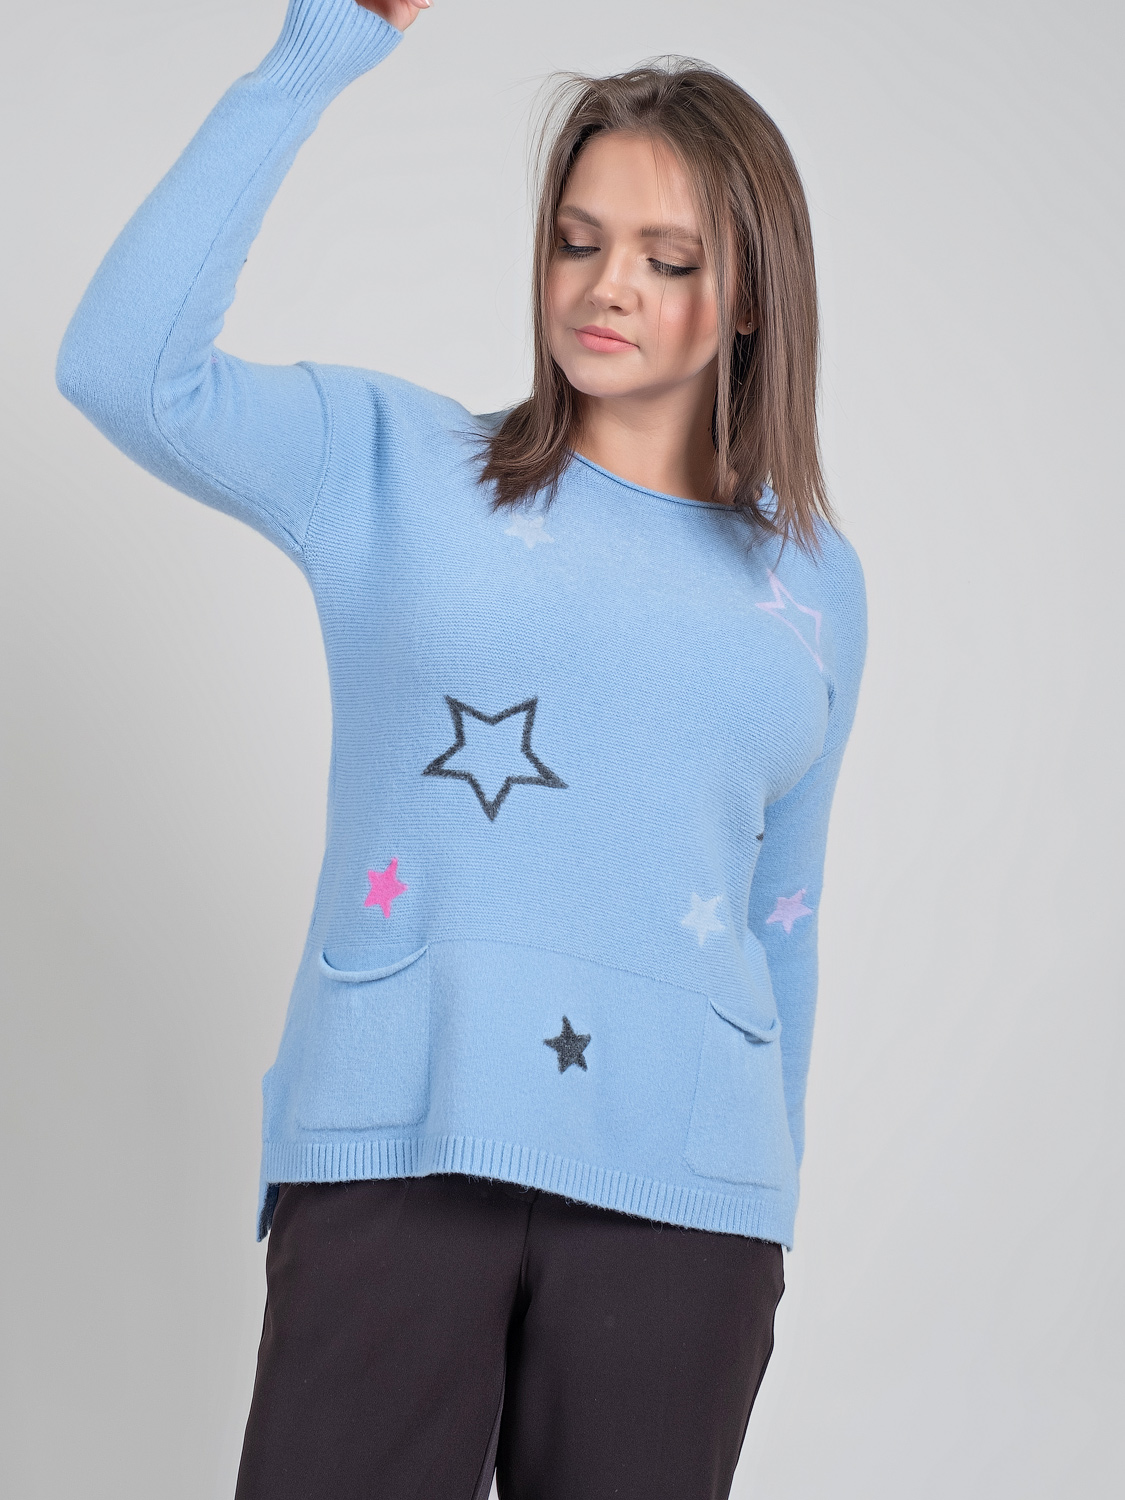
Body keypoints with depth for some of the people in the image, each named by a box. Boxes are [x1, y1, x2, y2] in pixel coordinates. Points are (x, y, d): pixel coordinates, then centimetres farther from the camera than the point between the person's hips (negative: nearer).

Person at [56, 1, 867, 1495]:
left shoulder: (814, 581, 14)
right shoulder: (398, 465, 6)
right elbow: (123, 365, -9)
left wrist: (773, 1204, 20)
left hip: (681, 1192, 3)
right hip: (398, 1148, -2)